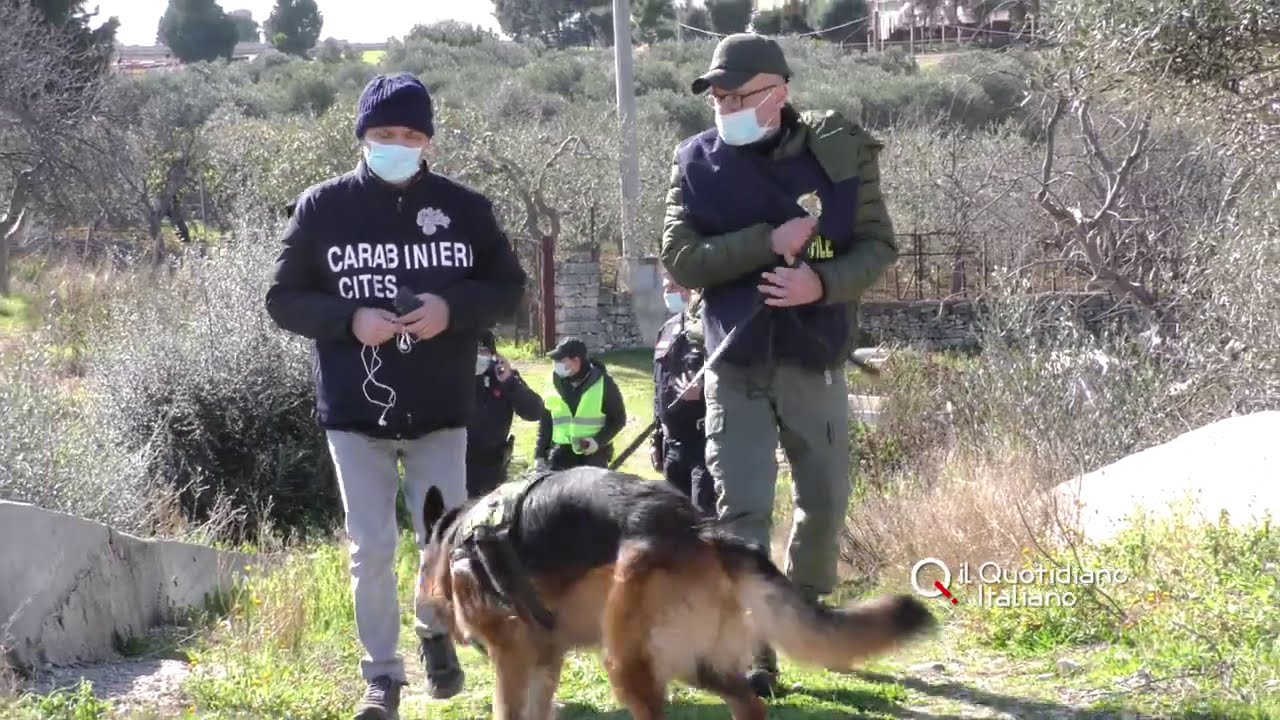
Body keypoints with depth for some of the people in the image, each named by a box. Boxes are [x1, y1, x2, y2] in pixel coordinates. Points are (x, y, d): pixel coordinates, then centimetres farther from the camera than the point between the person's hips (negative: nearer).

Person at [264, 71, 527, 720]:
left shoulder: (464, 207, 0)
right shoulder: (322, 207, -3)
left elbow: (508, 288, 6)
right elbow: (283, 299, 1)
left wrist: (452, 308, -15)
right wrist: (350, 319, -18)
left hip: (440, 410, 1)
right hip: (355, 411, -1)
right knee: (370, 549, 1)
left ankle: (436, 629, 37)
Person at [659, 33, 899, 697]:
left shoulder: (839, 152, -4)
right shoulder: (697, 162, -3)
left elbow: (878, 245, -2)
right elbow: (680, 259, -10)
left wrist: (822, 282, -21)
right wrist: (770, 242, -21)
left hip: (815, 361, 1)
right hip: (736, 366, -1)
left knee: (825, 500, 12)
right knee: (742, 509, -7)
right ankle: (753, 651, -4)